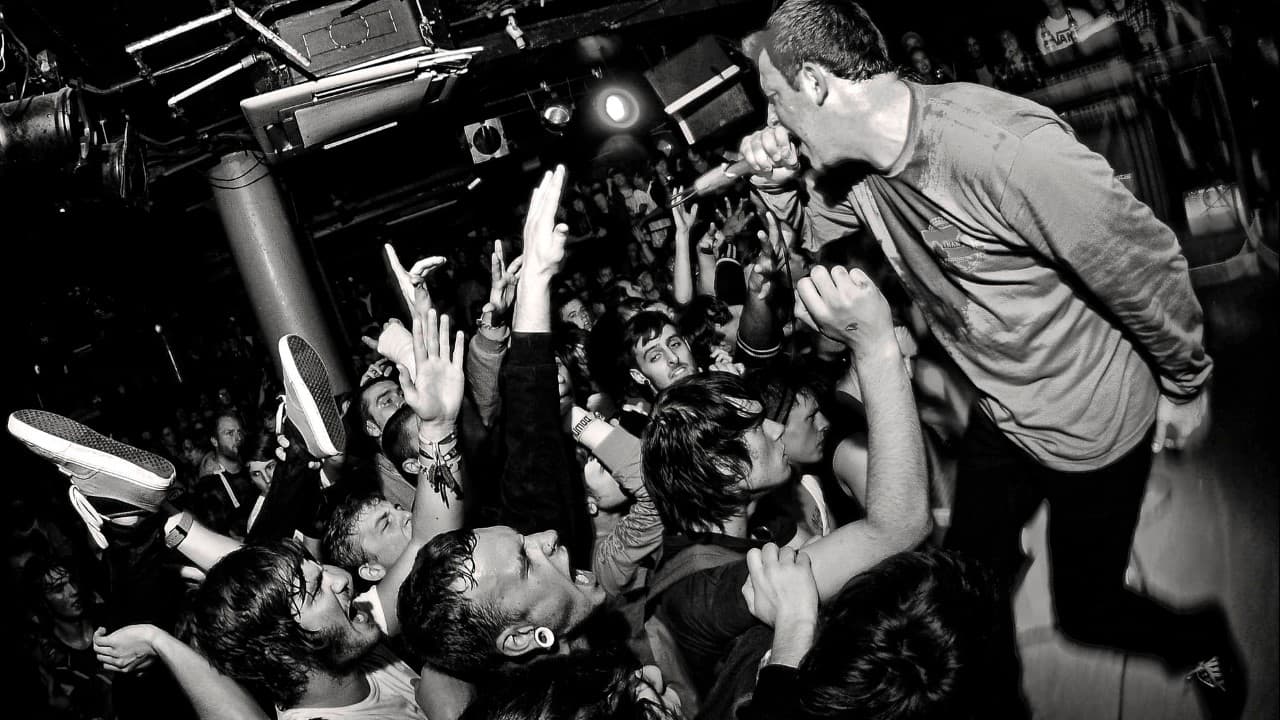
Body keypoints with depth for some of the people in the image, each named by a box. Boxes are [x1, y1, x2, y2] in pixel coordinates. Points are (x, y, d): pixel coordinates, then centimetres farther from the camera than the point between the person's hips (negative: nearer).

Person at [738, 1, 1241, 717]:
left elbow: (1146, 265, -25)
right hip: (1001, 417, 6)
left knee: (1085, 608, 10)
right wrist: (776, 185, -14)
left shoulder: (1004, 148, -36)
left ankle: (1202, 640, 40)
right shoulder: (855, 166, -11)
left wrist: (1185, 386, -10)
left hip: (1095, 423, -6)